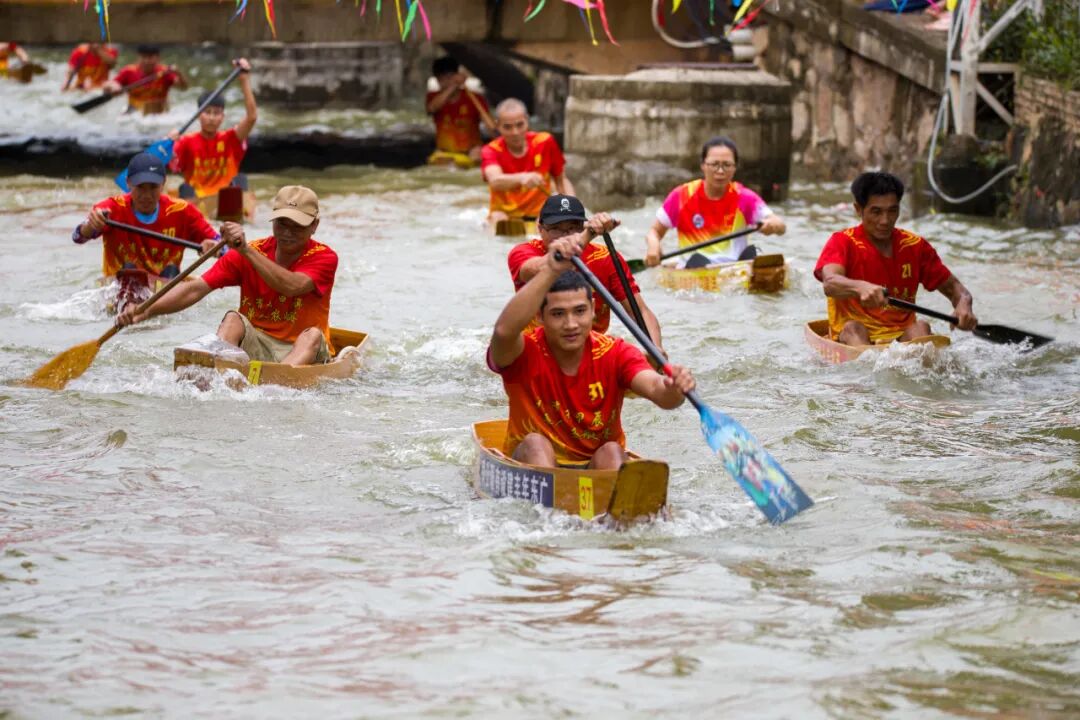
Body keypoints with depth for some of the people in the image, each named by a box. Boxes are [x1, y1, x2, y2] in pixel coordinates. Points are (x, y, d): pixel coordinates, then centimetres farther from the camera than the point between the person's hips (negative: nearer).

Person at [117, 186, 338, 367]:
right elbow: (196, 289, -10)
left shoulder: (324, 258, -7)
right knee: (233, 319, -24)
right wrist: (146, 311, -24)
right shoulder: (244, 255, 0)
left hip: (302, 352, -2)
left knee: (313, 335, -32)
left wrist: (246, 250, -36)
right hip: (256, 346, 2)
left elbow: (292, 287, -28)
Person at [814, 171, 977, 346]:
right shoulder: (843, 243, -2)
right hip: (854, 339, -3)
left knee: (920, 327, -25)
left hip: (901, 337, 3)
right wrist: (861, 287, -47)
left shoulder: (915, 246, 10)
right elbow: (830, 283, -23)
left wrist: (964, 305, -15)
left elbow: (953, 287, 12)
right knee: (853, 328, -32)